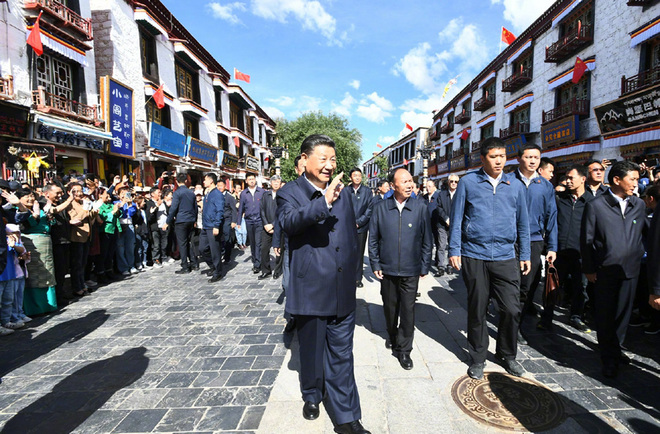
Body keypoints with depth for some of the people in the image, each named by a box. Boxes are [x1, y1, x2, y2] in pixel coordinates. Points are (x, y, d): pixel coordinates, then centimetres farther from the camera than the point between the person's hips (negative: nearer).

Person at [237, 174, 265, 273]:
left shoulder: (262, 191, 1)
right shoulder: (243, 193, 7)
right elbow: (241, 208, 11)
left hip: (259, 221, -3)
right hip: (249, 221, 3)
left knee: (258, 243, -9)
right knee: (252, 243, 12)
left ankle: (257, 265, -7)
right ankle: (254, 261, 24)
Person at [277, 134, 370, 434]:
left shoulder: (343, 192, 9)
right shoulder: (290, 192, -5)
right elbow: (289, 222, -27)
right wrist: (323, 202, -40)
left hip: (343, 291, 3)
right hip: (311, 289, -3)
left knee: (341, 356, 11)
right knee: (312, 350, 17)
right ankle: (312, 396, 43)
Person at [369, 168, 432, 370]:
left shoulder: (420, 208, -5)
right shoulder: (380, 208, -3)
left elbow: (427, 240, 1)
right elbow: (373, 239, 4)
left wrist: (424, 267, 0)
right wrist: (375, 265, 1)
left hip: (411, 271, -1)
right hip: (387, 269, 1)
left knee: (408, 310, 4)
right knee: (390, 307, 17)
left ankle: (404, 349, 21)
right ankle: (392, 335, 43)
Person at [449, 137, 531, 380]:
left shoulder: (515, 185, 9)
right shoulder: (468, 183, 1)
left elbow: (523, 223, 14)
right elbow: (456, 219, 1)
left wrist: (525, 256, 12)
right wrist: (454, 250, -5)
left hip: (505, 258, 2)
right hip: (474, 257, -2)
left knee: (512, 309, 1)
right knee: (477, 310, 8)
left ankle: (507, 354, 27)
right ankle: (478, 358, 26)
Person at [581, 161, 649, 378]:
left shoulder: (639, 205, 7)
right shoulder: (596, 205, -7)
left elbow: (647, 233, 14)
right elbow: (586, 240, -5)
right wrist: (589, 269, -5)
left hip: (630, 269, 4)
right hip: (604, 271, -4)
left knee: (623, 313, 15)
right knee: (605, 315, 5)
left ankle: (615, 350, 34)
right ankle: (610, 359, 20)